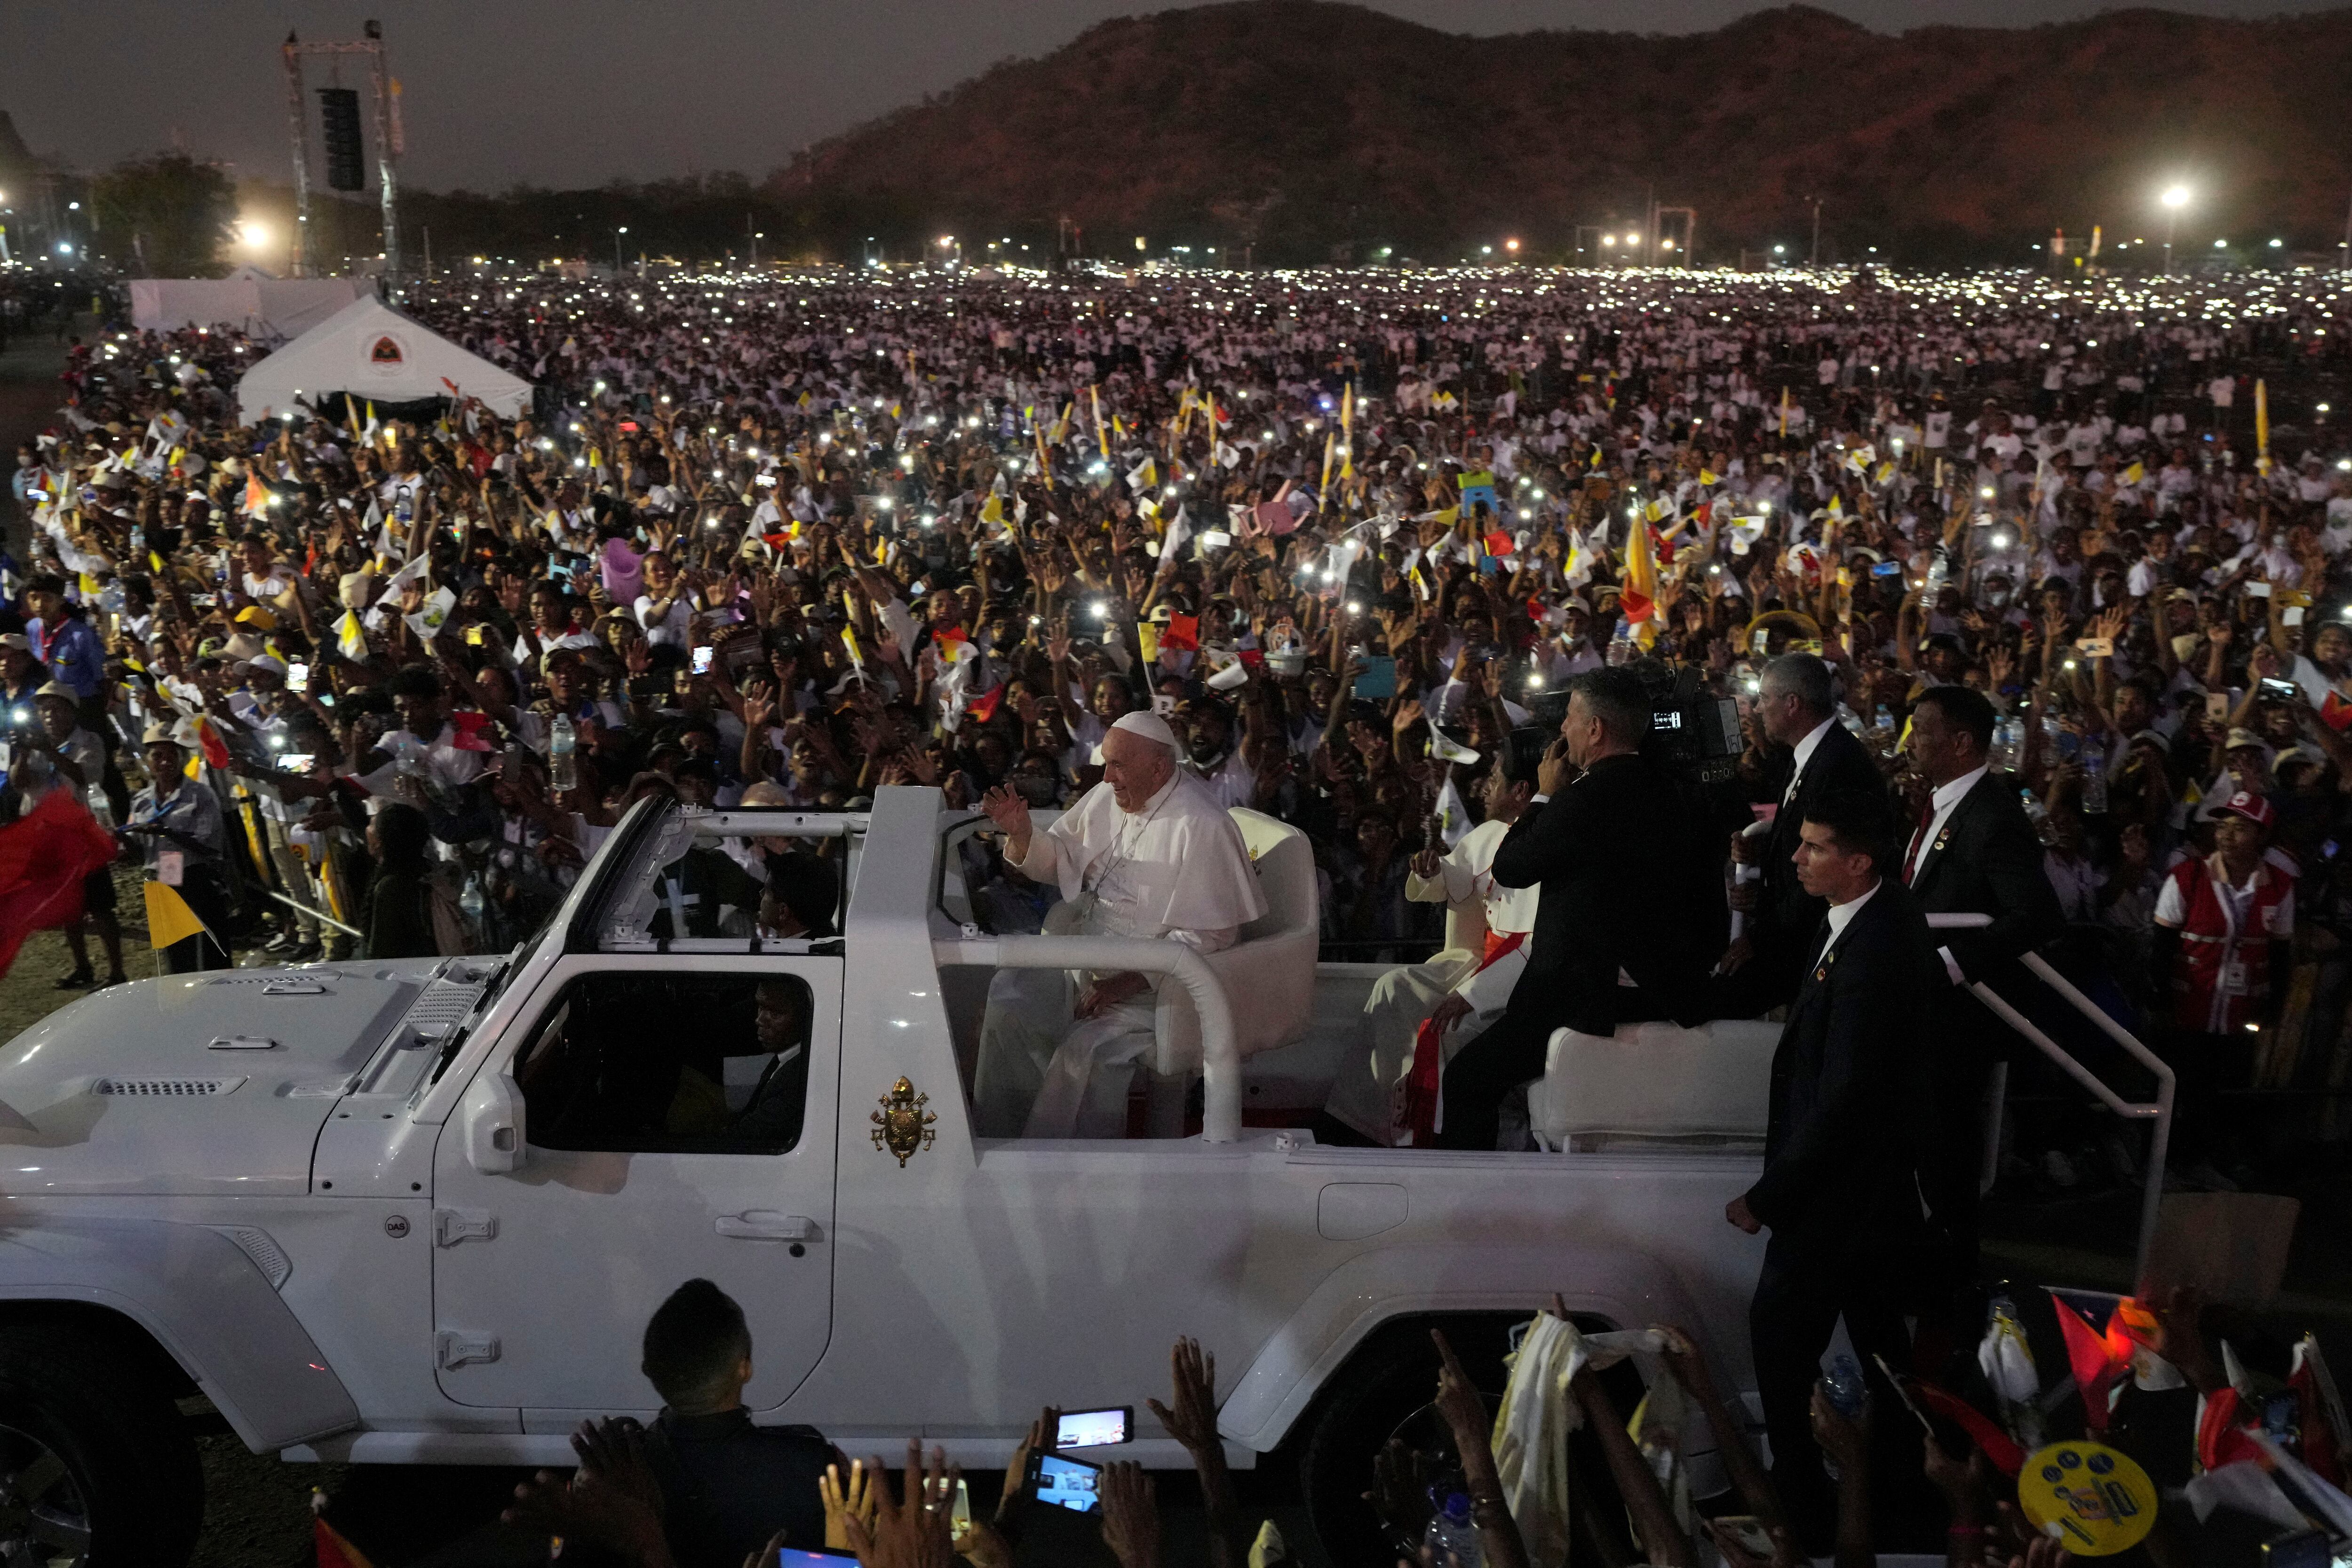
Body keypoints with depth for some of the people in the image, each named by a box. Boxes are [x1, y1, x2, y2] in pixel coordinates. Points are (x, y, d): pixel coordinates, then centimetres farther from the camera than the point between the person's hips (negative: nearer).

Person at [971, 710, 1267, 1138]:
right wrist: (1020, 833, -5)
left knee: (1088, 1047, -29)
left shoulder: (1202, 827, -19)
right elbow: (1056, 860, 18)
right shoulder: (1109, 796, 4)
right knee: (1009, 998, -13)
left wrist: (1125, 984, -24)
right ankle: (998, 1138, 0)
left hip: (1151, 977, -7)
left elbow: (1206, 937, -20)